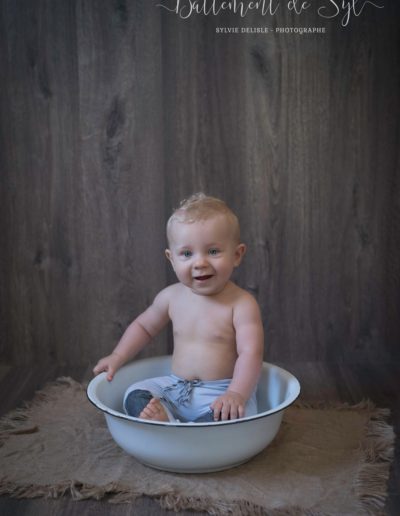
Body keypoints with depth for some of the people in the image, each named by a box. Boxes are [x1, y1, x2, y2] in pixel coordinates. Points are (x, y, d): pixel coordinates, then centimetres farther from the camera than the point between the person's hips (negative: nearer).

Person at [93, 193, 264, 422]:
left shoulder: (242, 304, -13)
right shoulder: (171, 297, 3)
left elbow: (251, 353, -21)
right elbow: (144, 326, 20)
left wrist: (237, 394, -35)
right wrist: (118, 357, 12)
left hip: (220, 394, -5)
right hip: (175, 388, 6)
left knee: (226, 415, -35)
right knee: (135, 395, -13)